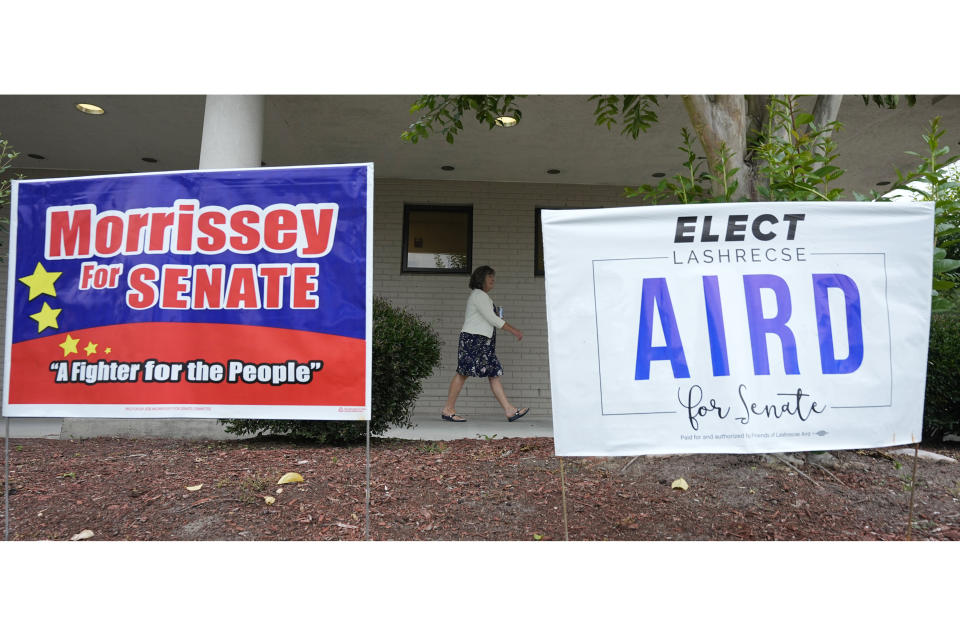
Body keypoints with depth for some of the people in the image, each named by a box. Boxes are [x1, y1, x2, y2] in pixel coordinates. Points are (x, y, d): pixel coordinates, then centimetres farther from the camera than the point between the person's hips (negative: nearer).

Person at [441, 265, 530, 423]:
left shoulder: (482, 296, 24)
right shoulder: (479, 295, -7)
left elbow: (466, 317, 26)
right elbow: (492, 319, -13)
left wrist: (495, 320, 22)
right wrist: (513, 330, -10)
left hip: (485, 343, 10)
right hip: (473, 339, -10)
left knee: (494, 374, 2)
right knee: (463, 373, -8)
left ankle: (509, 410, -2)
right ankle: (448, 409, -1)